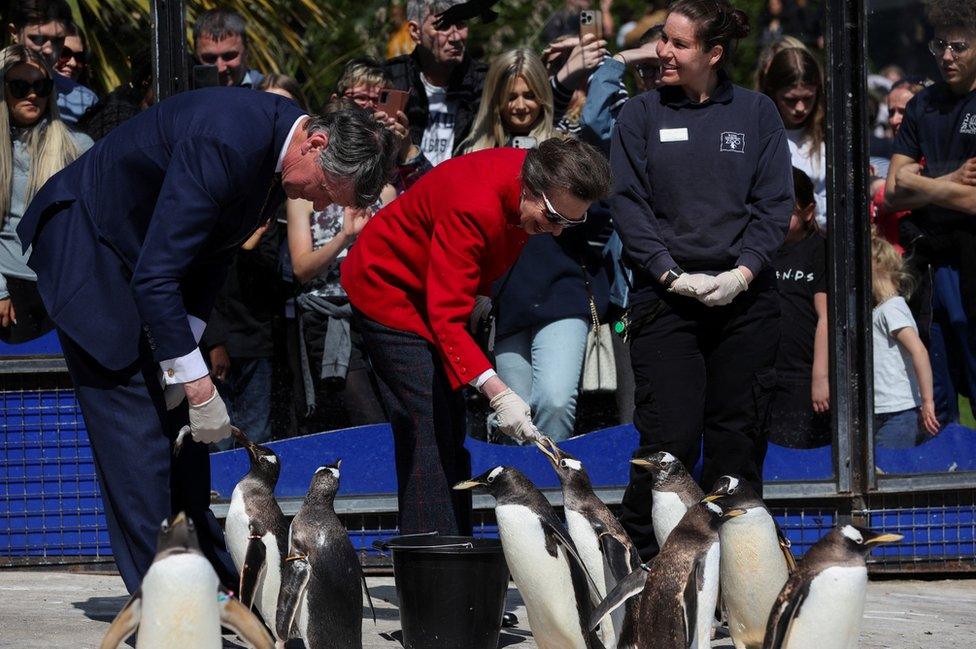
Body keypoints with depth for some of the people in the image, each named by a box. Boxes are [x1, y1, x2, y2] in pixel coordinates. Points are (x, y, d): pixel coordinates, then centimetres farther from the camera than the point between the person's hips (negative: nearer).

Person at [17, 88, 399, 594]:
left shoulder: (280, 144, -5)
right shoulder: (225, 142, -34)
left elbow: (211, 257, 5)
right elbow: (156, 276, -33)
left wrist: (178, 360, -1)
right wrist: (196, 382, -30)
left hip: (141, 254, 9)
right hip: (85, 244, -9)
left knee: (181, 428, 8)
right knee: (136, 427, -11)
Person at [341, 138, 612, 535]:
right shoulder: (474, 205, -38)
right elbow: (446, 319, -41)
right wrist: (496, 393, -50)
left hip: (434, 290, 9)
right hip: (387, 287, -9)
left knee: (451, 426, 8)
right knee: (427, 425, -17)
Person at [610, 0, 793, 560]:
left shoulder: (757, 113, 8)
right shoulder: (642, 115, 7)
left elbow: (776, 203, 4)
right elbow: (629, 204, 0)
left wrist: (743, 272, -10)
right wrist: (672, 275, -12)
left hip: (745, 299, 1)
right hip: (665, 298, -1)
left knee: (738, 438, 3)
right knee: (669, 437, -10)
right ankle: (642, 561, -3)